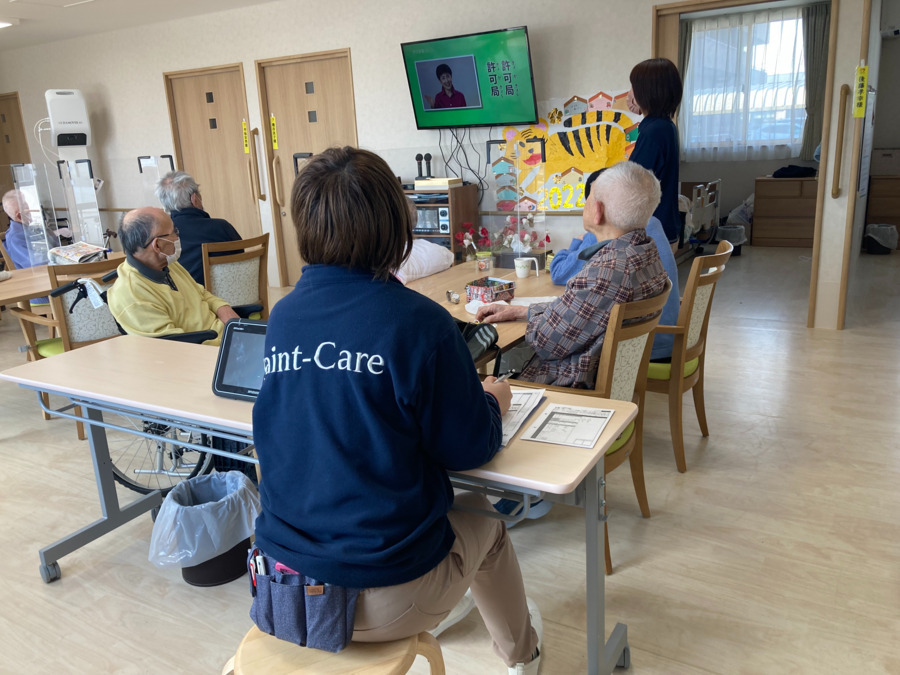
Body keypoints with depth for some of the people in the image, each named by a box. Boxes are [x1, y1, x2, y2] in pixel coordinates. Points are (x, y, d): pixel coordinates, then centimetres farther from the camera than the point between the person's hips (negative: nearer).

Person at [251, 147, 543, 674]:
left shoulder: (283, 317, -3)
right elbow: (469, 450, -11)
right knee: (483, 516, 25)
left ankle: (441, 613, 61)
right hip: (384, 601, -5)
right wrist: (493, 401, 9)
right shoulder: (418, 321, -20)